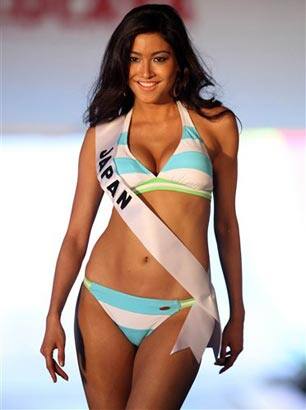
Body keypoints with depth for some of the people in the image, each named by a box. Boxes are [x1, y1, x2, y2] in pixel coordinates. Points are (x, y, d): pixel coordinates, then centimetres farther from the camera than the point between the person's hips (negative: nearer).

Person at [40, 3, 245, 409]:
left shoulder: (215, 124, 5)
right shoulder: (103, 133, 8)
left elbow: (225, 224, 11)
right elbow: (76, 234, 8)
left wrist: (237, 314, 14)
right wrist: (53, 317, 0)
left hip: (178, 315, -2)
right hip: (103, 305, 2)